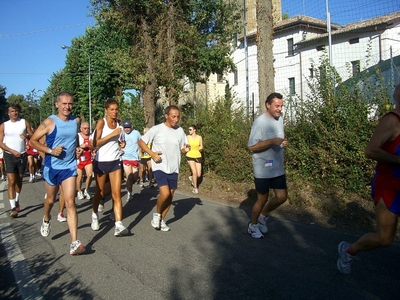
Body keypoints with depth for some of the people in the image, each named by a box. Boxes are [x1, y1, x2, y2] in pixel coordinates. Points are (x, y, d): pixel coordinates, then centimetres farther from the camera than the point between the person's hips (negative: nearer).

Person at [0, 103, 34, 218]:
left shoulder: (25, 123, 2)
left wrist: (27, 136, -20)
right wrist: (13, 151, -15)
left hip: (22, 155, 2)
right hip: (9, 155, -2)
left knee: (19, 180, 15)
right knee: (11, 182, -10)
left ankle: (17, 201, 35)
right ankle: (13, 207, -11)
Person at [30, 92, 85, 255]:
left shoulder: (76, 121, 1)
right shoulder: (49, 122, -11)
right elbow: (33, 141, -8)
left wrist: (77, 148, 2)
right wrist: (50, 150, -20)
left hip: (69, 167, 1)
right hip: (52, 167, -1)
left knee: (70, 203, -8)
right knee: (51, 199, 19)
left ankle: (74, 243, -11)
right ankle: (46, 220, 54)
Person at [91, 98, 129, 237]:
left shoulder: (119, 124, 7)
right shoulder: (101, 122, -8)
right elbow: (95, 143, -17)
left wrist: (123, 143, 1)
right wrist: (112, 134, -22)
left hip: (115, 162, 3)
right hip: (101, 162, -3)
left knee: (117, 194, -6)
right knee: (100, 193, 13)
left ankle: (119, 225, -9)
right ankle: (95, 215, 40)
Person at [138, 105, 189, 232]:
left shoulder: (180, 131, 3)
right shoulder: (156, 129, -9)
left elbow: (183, 148, 12)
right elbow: (141, 142, -3)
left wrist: (185, 149, -12)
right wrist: (152, 154, -16)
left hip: (173, 169, 5)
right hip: (160, 167, -5)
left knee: (170, 196, 10)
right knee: (165, 194, -19)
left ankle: (162, 220, 29)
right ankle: (157, 214, 9)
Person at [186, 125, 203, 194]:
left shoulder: (199, 137, -1)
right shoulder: (188, 137, -2)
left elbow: (201, 147, 8)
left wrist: (201, 148, -11)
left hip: (198, 157, 2)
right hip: (190, 156, -2)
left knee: (198, 175, 1)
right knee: (194, 172, -12)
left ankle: (192, 178, 36)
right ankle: (195, 188, 5)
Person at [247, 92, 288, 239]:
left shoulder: (280, 119, 7)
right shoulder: (260, 121, -17)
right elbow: (251, 146, -21)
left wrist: (283, 143, -1)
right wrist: (272, 141, -30)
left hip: (278, 168, 7)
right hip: (262, 169, -7)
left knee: (282, 197, 8)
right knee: (262, 199, 6)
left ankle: (263, 216, 32)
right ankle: (253, 225, 29)